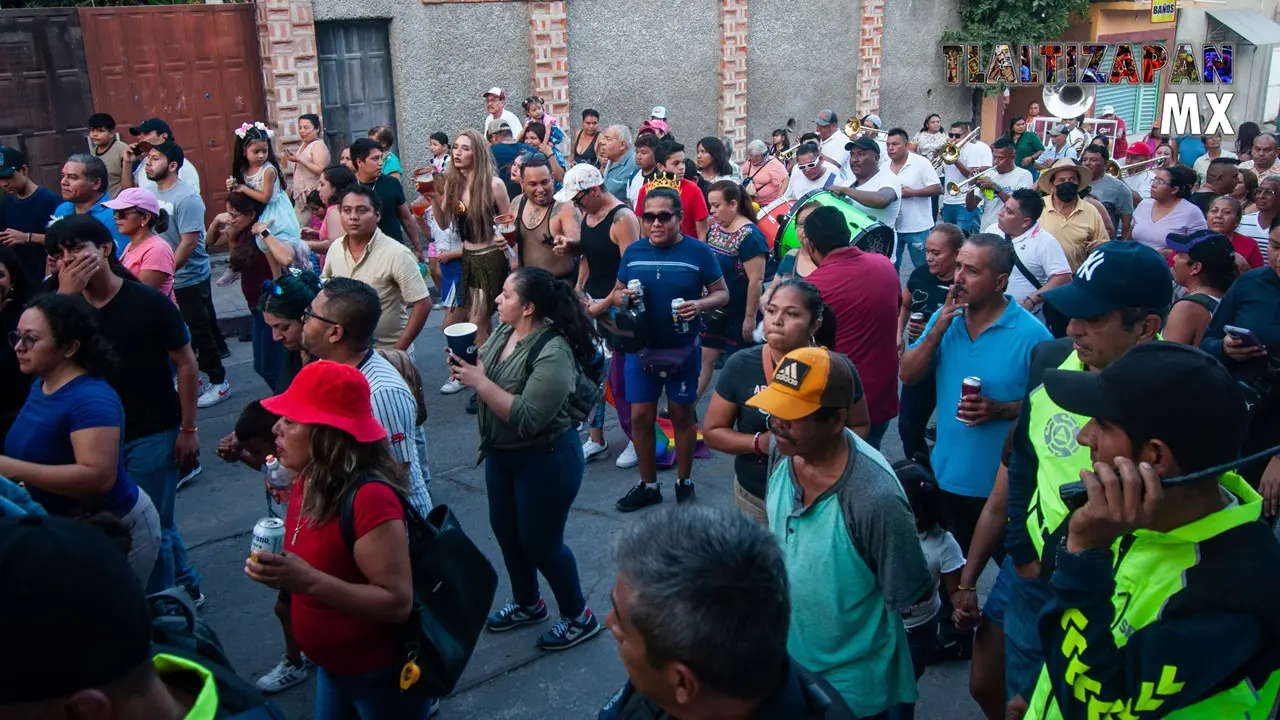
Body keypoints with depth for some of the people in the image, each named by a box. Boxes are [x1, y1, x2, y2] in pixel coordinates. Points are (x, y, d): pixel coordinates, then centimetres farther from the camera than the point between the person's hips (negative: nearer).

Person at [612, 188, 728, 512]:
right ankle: (648, 485, 23)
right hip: (641, 348, 3)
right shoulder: (633, 251, 2)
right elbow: (617, 293, 10)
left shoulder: (698, 251, -8)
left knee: (681, 415, 10)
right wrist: (621, 297, -14)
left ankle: (684, 482, 27)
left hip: (683, 349, -3)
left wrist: (700, 304, -25)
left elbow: (722, 293, -5)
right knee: (640, 417, 7)